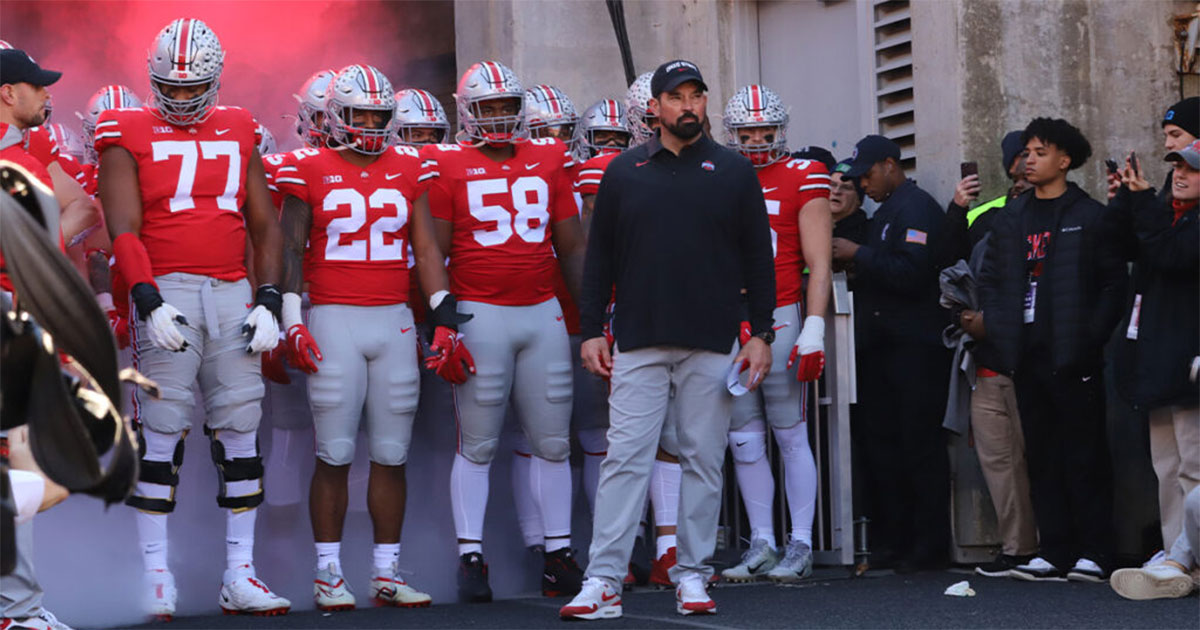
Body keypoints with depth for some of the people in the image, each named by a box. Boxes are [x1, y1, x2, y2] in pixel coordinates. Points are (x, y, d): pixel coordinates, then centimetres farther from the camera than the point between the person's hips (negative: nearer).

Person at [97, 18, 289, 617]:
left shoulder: (239, 134, 14)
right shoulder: (130, 136, 2)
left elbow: (265, 227, 16)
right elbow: (124, 230, -6)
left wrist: (270, 299, 4)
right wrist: (149, 300, -18)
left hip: (233, 293, 4)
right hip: (166, 292, -4)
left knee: (240, 433, 4)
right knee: (162, 431, -6)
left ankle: (240, 576, 10)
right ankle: (156, 575, 0)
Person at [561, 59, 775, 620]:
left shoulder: (734, 172, 7)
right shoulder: (624, 172, 9)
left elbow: (758, 258, 8)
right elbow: (600, 258, 10)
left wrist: (761, 334, 1)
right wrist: (592, 330, 3)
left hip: (713, 343, 0)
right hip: (638, 342, 0)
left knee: (703, 459, 3)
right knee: (625, 458, -5)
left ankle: (691, 575, 12)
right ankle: (603, 580, -5)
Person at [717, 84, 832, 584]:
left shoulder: (802, 179, 1)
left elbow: (819, 265, -3)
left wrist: (814, 330, -11)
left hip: (781, 318, -4)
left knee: (791, 436, -2)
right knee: (744, 442, 5)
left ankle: (800, 546, 3)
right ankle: (761, 544, 12)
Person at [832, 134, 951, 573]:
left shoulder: (917, 208, -9)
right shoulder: (886, 211, 21)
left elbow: (911, 273, -21)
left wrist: (859, 256, -14)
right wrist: (858, 269, 10)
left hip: (914, 350, -10)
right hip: (882, 347, 10)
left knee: (919, 446, -7)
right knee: (880, 444, 8)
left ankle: (929, 546, -4)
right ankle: (890, 543, 13)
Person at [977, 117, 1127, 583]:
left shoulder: (1090, 217, 0)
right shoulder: (1011, 218, 15)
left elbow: (1114, 282, -3)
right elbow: (990, 277, 16)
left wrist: (1093, 335, -12)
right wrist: (996, 326, 1)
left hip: (1073, 356, -5)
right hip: (1028, 354, 5)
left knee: (1085, 456, -3)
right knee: (1042, 457, 6)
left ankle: (1093, 553, 1)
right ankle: (1054, 553, 10)